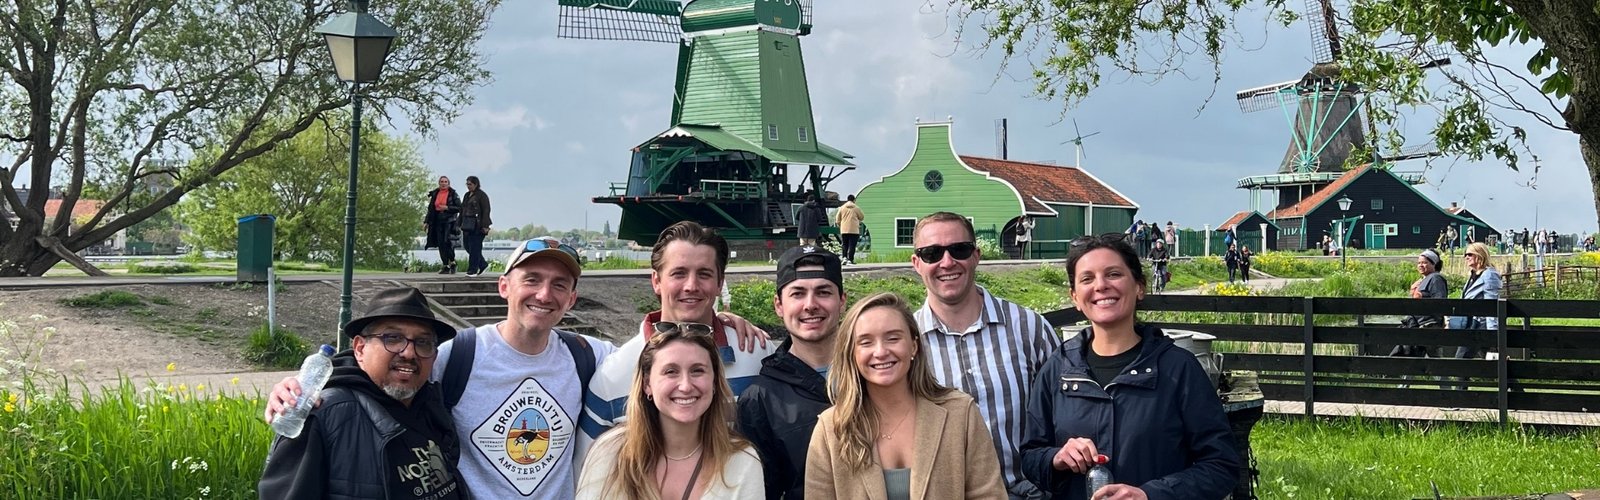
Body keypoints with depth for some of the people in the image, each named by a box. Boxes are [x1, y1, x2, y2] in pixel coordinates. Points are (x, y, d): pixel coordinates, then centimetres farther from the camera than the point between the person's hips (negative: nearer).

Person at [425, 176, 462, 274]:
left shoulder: (452, 194, -1)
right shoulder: (435, 194, 13)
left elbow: (459, 208, -4)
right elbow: (431, 209, 16)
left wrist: (447, 208, -15)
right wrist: (426, 222, 12)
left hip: (449, 221, -5)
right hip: (438, 221, 5)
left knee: (447, 242, -17)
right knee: (441, 244, 2)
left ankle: (452, 262, -1)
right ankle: (445, 266, 7)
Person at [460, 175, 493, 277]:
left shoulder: (482, 195, -7)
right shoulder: (467, 195, 18)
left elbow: (486, 211, -12)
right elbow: (462, 210, 22)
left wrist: (485, 226, -17)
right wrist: (460, 224, 18)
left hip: (477, 226, -8)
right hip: (467, 225, 8)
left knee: (474, 248, -7)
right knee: (468, 246, 7)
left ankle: (473, 270, -2)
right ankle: (483, 265, 19)